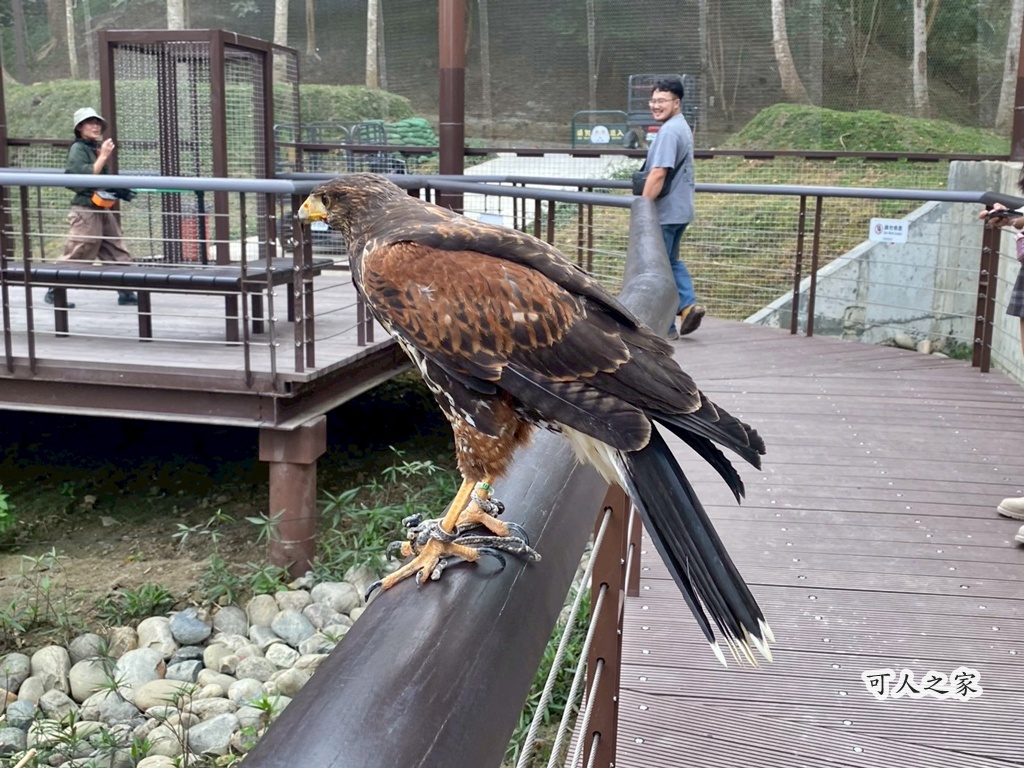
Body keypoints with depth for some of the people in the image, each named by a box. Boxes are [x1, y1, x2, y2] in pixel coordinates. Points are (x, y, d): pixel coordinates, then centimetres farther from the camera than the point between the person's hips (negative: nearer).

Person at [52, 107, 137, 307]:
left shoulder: (96, 148, 15)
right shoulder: (78, 149, -8)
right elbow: (85, 176, -21)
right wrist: (103, 156, -19)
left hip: (103, 208, 8)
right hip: (86, 209, -8)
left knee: (117, 252, 5)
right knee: (76, 254, -3)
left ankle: (126, 293, 7)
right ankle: (54, 292, 9)